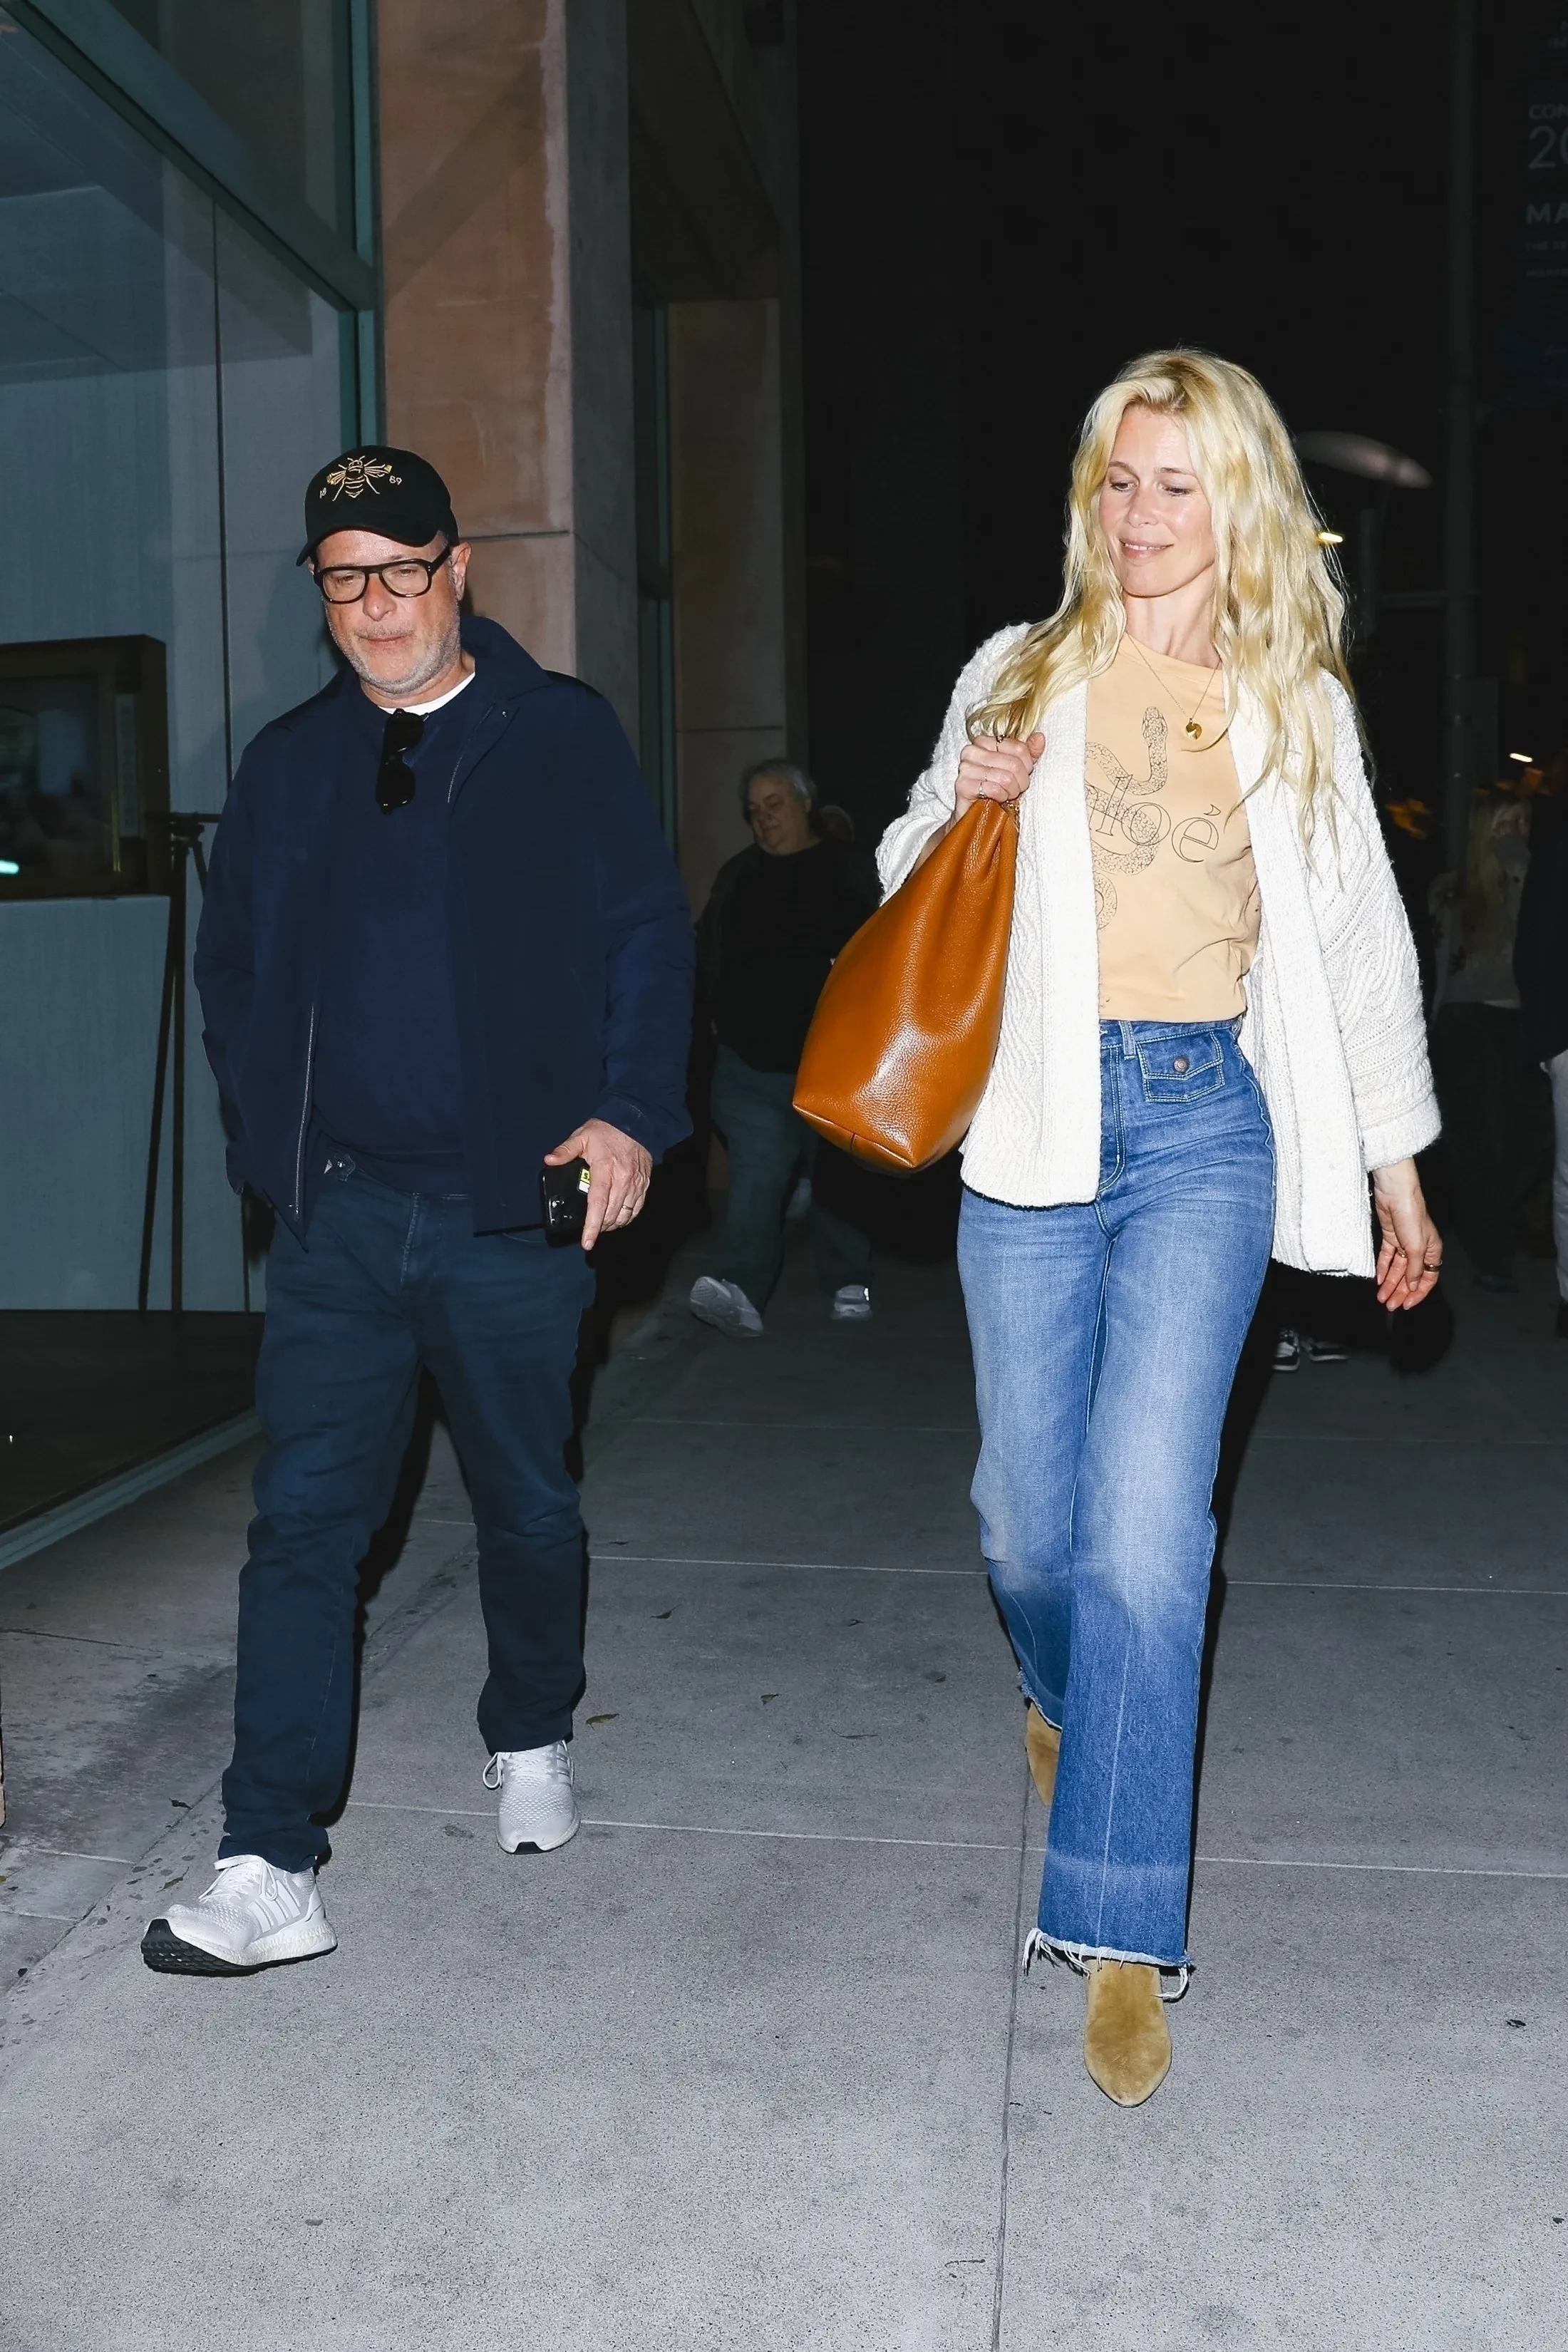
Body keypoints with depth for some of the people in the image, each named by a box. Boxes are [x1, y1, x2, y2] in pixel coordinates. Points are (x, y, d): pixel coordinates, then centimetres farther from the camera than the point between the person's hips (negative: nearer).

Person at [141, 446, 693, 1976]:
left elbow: (649, 934, -2)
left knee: (529, 1508, 14)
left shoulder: (562, 737, 1)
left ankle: (532, 1740, 40)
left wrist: (631, 1114, -12)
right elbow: (231, 967, 15)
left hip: (513, 1208, -2)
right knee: (302, 1520, -2)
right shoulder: (288, 766, 11)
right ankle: (270, 1872, 5)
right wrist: (268, 1136, 5)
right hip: (340, 1212, 2)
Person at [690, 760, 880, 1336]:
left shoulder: (849, 872, 3)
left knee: (836, 1173, 9)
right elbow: (708, 958, 19)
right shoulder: (737, 878, 13)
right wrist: (728, 1018, 8)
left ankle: (849, 1283, 22)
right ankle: (741, 1291, -21)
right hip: (752, 1061, 2)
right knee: (755, 1174, -10)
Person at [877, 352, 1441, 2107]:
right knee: (1027, 1518, 6)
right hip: (1040, 1122, 1)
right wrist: (962, 810, -8)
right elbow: (912, 893, 14)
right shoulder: (1019, 675, 8)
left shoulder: (1297, 706, 9)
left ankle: (1118, 1931, 1)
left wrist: (1397, 1167, 15)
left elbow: (1358, 941, 15)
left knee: (1145, 1522, -11)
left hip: (1209, 1125, -1)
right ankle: (1067, 1697, 42)